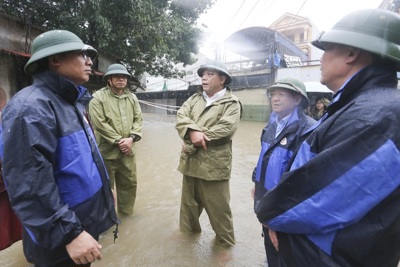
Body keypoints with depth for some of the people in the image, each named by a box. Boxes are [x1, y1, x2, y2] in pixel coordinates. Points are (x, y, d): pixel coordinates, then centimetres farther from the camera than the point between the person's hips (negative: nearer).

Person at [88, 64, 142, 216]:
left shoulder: (132, 97, 9)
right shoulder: (98, 97, -8)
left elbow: (138, 119, 5)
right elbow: (99, 123, -15)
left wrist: (131, 138, -11)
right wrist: (119, 141, -15)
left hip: (127, 150, 6)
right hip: (106, 151, -5)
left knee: (129, 183, 18)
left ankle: (126, 212, 40)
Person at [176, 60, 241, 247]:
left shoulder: (231, 103, -5)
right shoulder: (194, 98, 12)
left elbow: (225, 129, -20)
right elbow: (181, 116, -2)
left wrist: (193, 142, -16)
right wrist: (193, 131, -23)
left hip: (214, 164, -5)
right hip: (191, 161, 6)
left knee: (218, 208, 9)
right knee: (188, 201, 23)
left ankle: (225, 241, 33)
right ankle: (188, 230, 48)